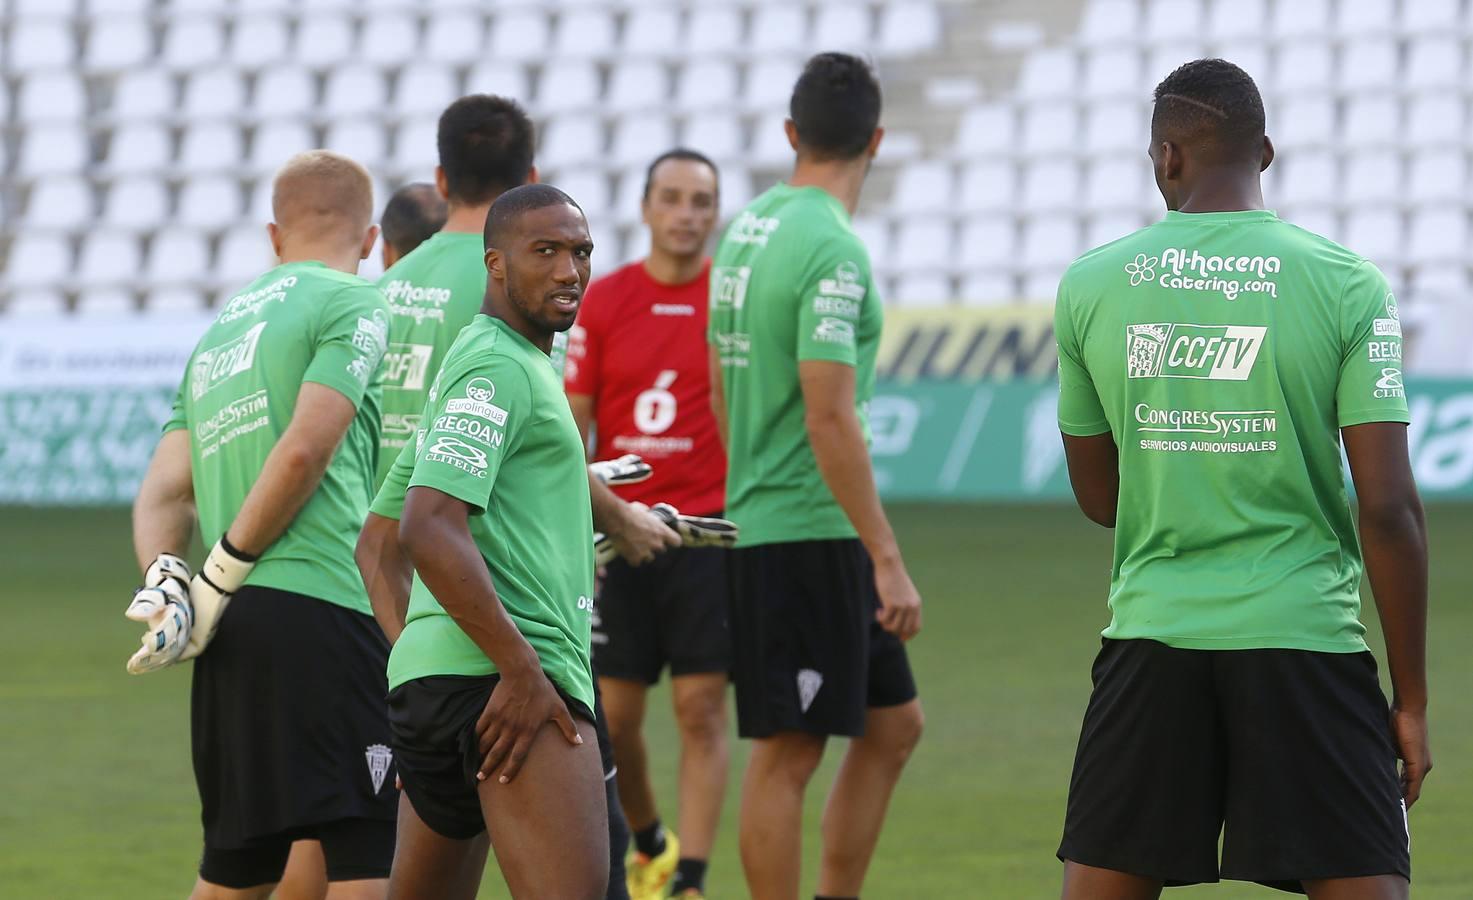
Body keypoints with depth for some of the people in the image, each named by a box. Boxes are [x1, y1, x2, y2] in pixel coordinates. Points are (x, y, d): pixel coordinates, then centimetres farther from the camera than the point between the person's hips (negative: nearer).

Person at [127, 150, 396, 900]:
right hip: (319, 608, -8)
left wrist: (164, 579, 0)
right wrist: (222, 577, -5)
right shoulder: (352, 305, 1)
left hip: (232, 637, 8)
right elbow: (303, 452, -11)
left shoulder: (218, 331, 24)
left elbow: (163, 489, 16)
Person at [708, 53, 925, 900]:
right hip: (811, 535, -9)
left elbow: (724, 392, 19)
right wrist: (889, 561, -20)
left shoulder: (745, 231, 11)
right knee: (788, 754, -4)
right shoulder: (832, 251, -17)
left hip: (762, 521, 9)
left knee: (895, 723, 15)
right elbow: (831, 419, -22)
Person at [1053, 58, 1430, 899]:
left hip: (1151, 639, 2)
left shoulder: (1090, 285, 4)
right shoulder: (1347, 284, -3)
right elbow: (1388, 507, -7)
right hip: (1307, 637, -2)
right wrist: (1412, 699, -1)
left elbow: (1099, 499, 11)